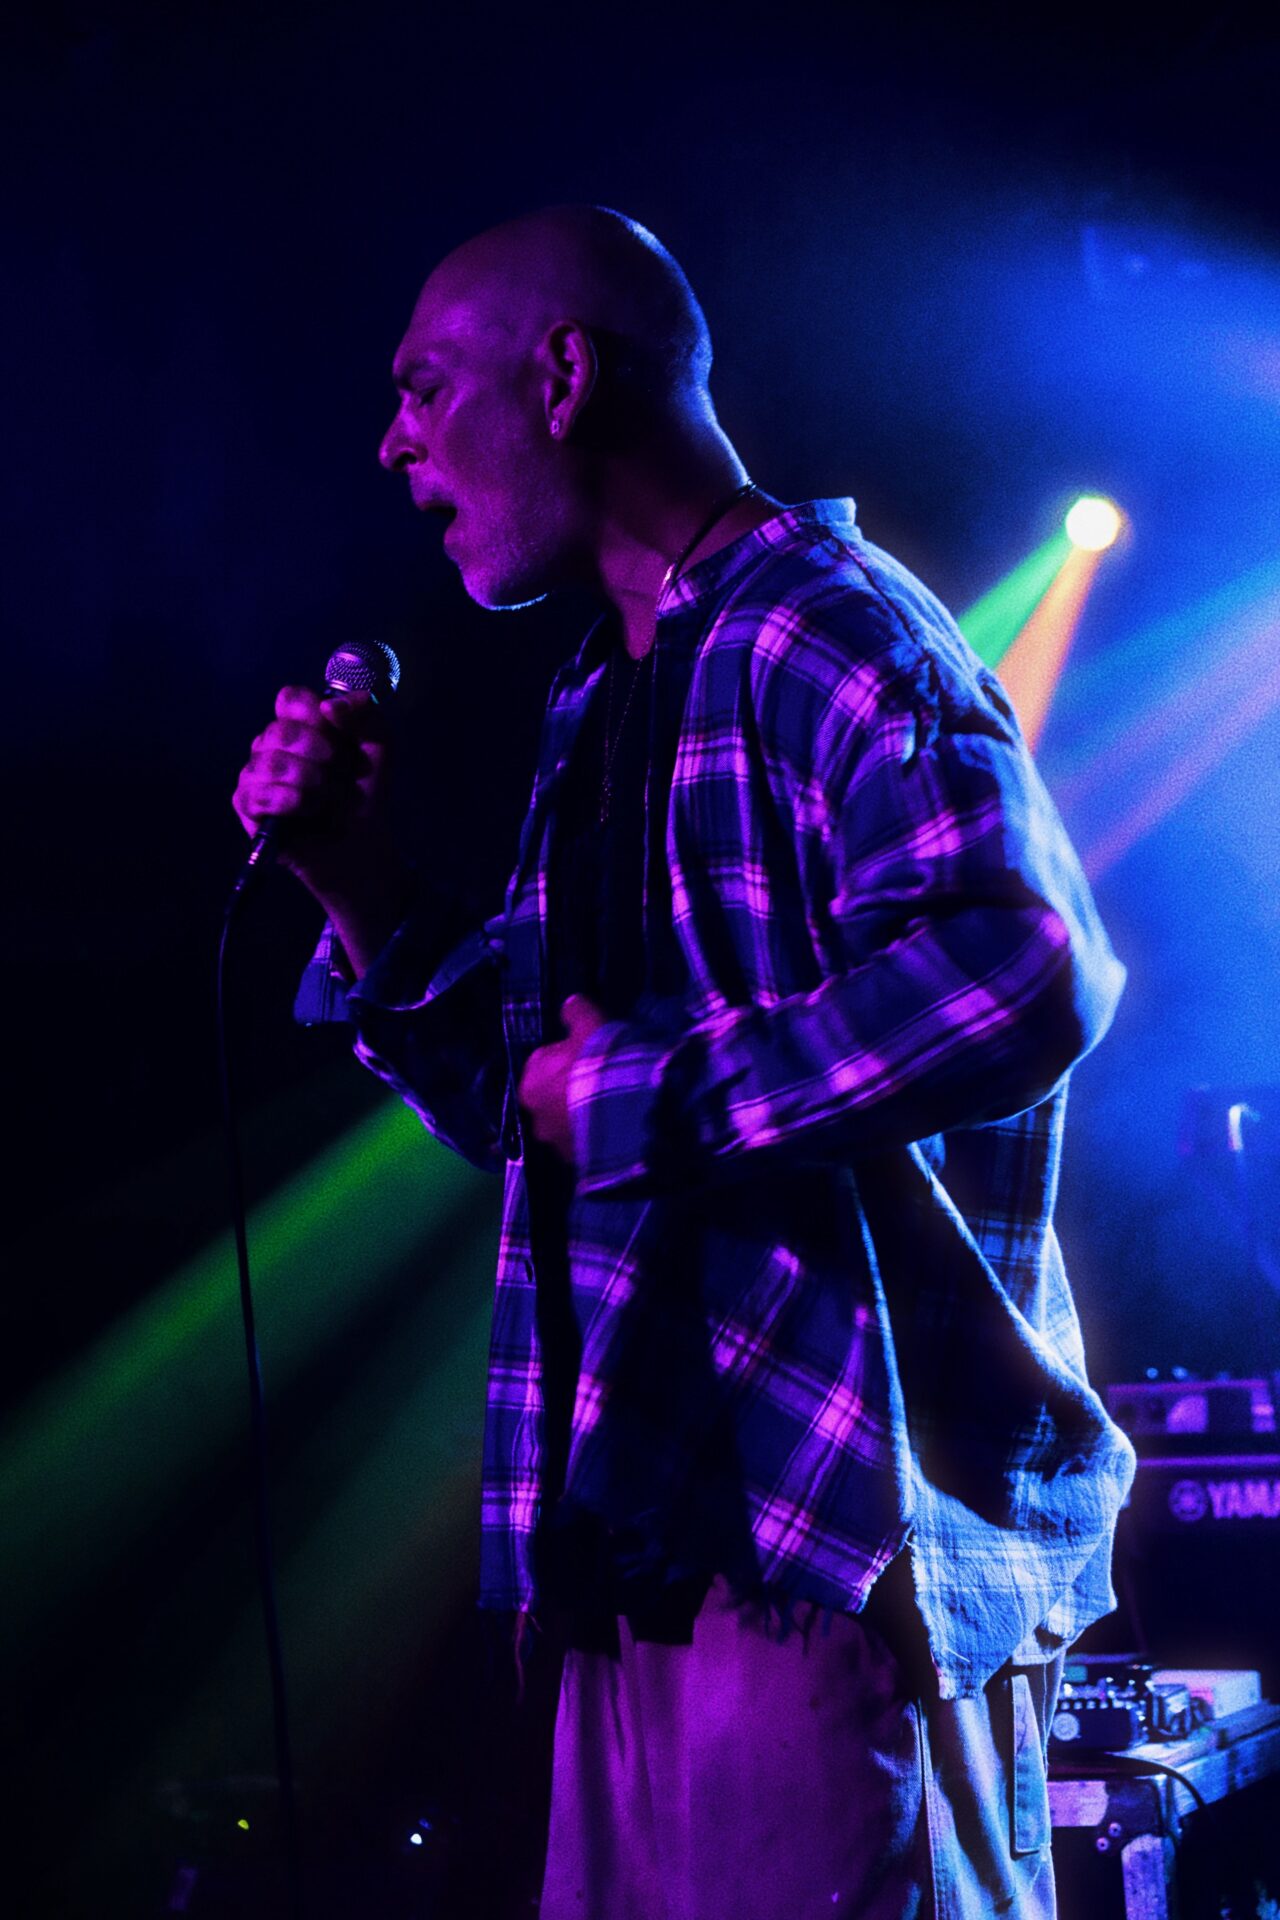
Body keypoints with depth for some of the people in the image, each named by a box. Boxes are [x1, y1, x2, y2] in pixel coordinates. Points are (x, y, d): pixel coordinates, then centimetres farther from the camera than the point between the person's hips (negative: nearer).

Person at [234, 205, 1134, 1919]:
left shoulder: (822, 631, -8)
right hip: (646, 1544, 9)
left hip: (840, 1534, -9)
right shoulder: (601, 712, 20)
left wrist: (635, 1091, -16)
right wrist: (363, 889, 10)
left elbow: (1026, 975, -26)